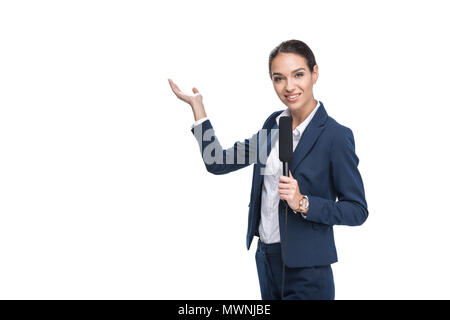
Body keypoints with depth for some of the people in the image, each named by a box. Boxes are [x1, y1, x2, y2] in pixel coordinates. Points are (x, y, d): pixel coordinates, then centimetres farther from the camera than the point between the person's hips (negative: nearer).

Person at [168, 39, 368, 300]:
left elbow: (357, 210, -12)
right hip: (267, 259, 6)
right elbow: (218, 163, 7)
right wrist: (197, 105, 5)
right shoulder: (274, 123, 5)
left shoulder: (336, 136, -15)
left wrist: (303, 203, -24)